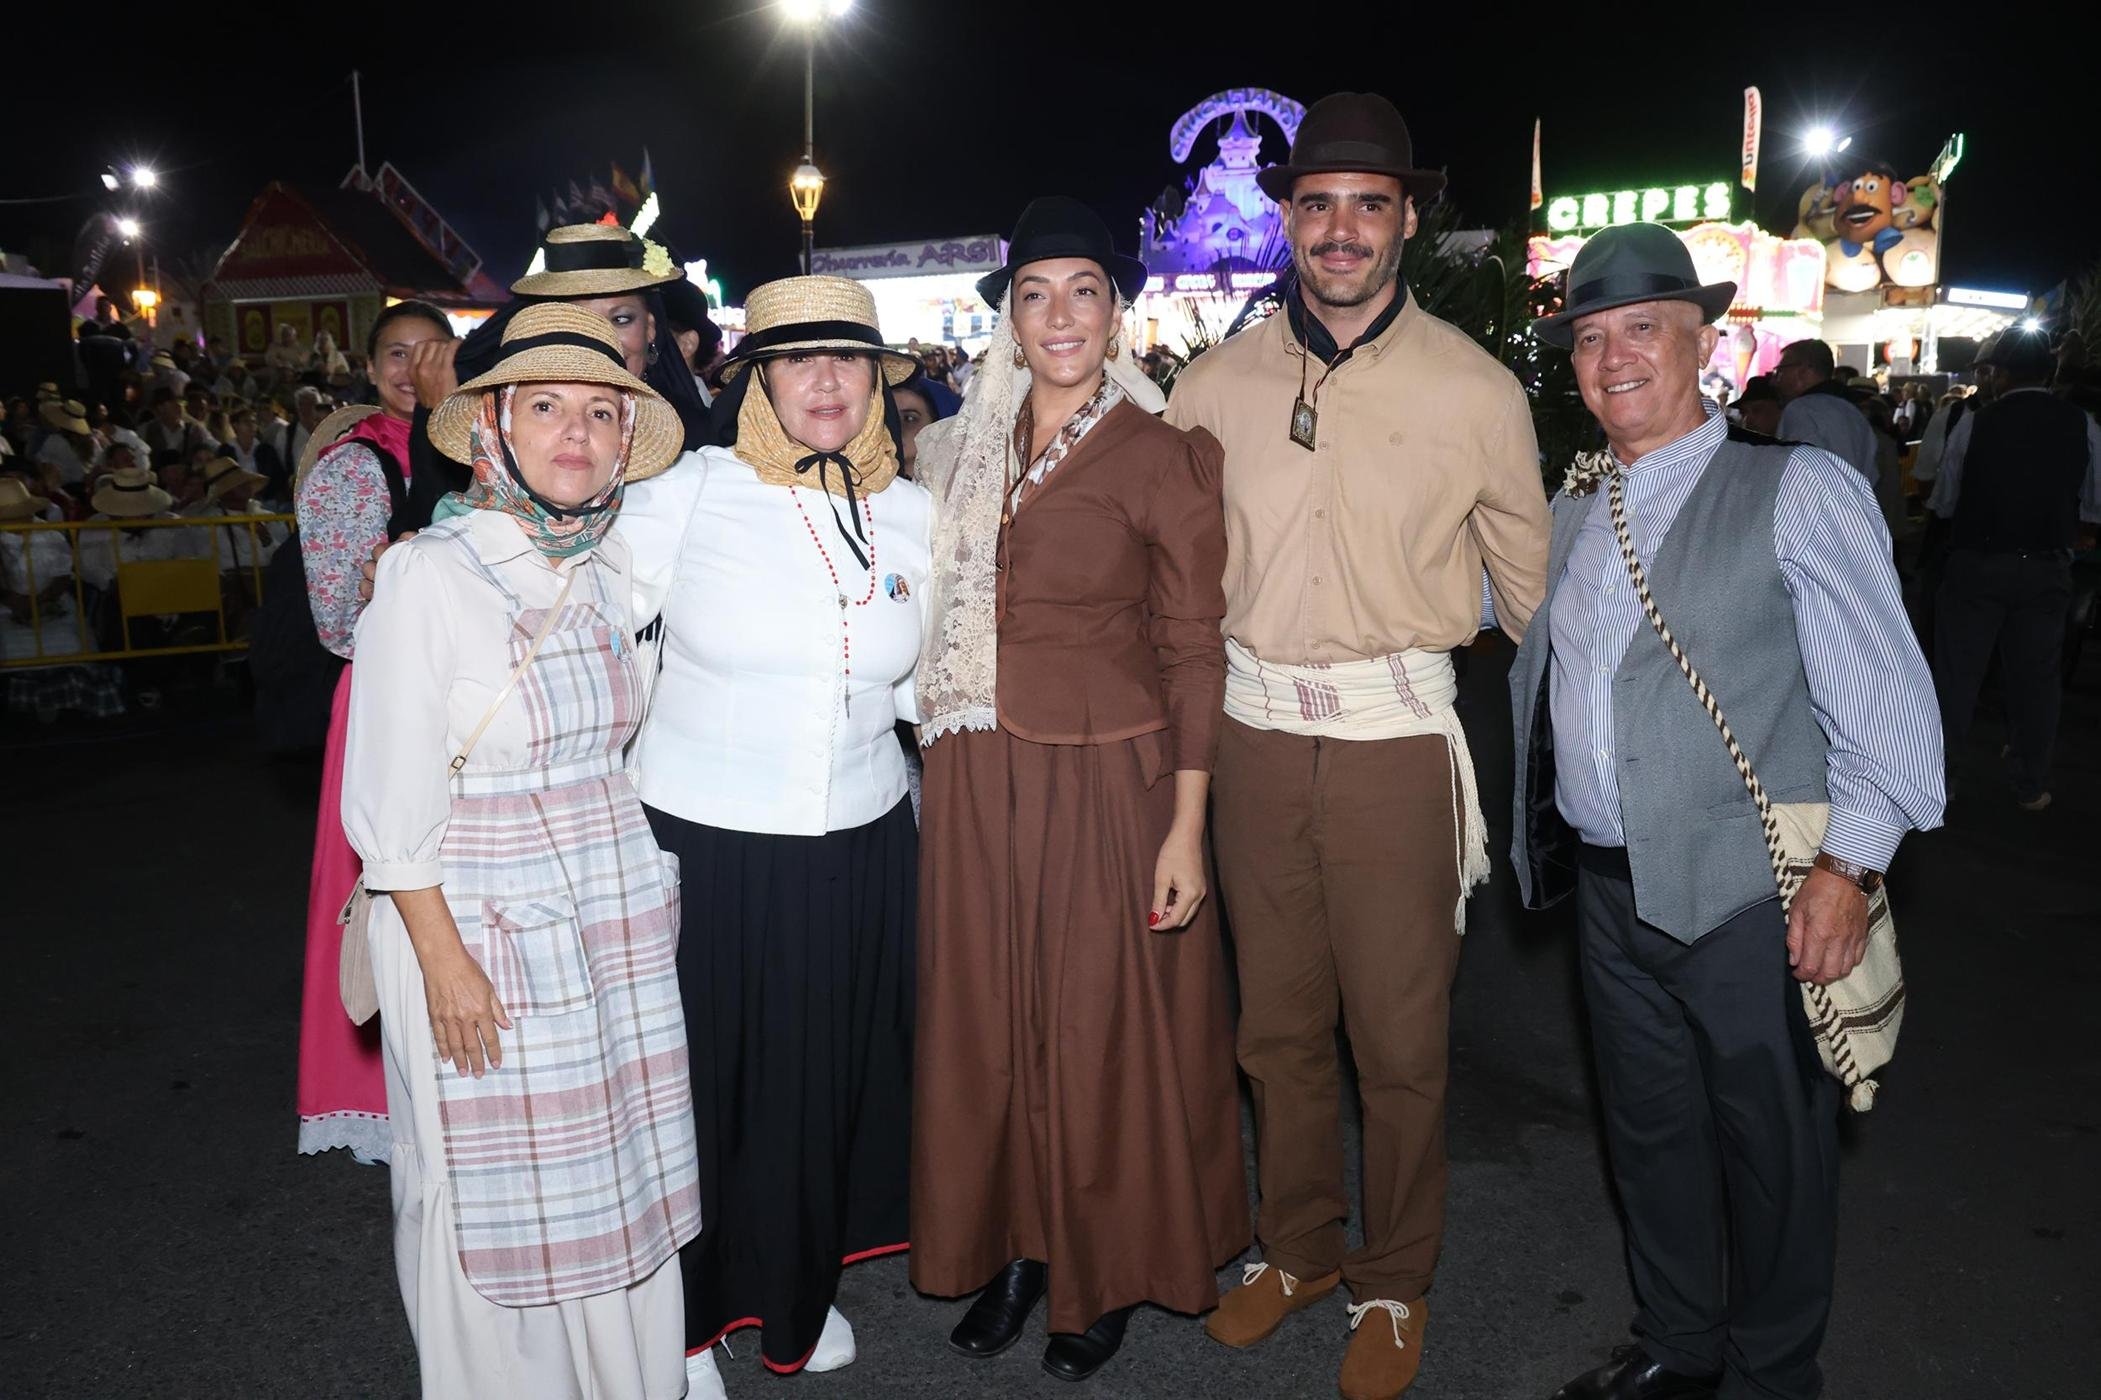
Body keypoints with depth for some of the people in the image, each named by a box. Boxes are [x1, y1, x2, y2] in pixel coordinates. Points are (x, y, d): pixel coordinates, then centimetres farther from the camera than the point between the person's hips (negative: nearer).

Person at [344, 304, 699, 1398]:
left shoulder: (612, 568, 3)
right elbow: (391, 801, -13)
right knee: (494, 1182, 8)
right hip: (478, 925, -5)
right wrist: (444, 958, -14)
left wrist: (640, 887, 10)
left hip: (619, 916, 5)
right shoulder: (427, 577, -13)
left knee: (623, 1166, 14)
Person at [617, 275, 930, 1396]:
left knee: (827, 1076, 18)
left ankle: (801, 1289, 43)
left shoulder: (913, 515, 4)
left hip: (858, 846, 4)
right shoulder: (685, 495, -8)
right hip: (700, 841, -3)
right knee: (698, 1080, 12)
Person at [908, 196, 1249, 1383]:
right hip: (978, 784, 4)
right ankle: (1013, 1248, 33)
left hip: (1109, 783, -4)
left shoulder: (1163, 459, -6)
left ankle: (1107, 1275, 29)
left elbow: (1194, 652, -7)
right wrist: (945, 778, 3)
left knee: (1105, 1029, 7)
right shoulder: (966, 453, 8)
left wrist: (1187, 828, -12)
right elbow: (941, 623, 11)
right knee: (988, 1024, 12)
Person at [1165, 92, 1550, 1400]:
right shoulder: (1217, 384, 4)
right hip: (1255, 727, 3)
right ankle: (1298, 1246, 36)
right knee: (1277, 1017, 15)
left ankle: (1396, 1282, 29)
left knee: (1400, 1034, 7)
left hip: (1397, 735, -2)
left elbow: (1532, 583, 7)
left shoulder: (1475, 388, -2)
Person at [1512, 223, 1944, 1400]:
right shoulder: (1573, 512, 10)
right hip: (1613, 893, 5)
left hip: (1755, 899, -5)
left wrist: (1850, 868, -16)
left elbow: (1885, 697, -11)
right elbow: (1547, 677, 16)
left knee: (1772, 1150, 10)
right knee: (1651, 1130, 19)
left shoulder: (1798, 489, -8)